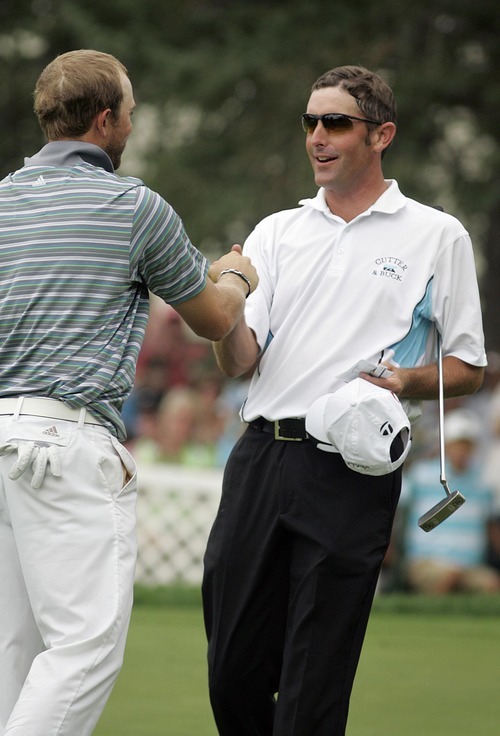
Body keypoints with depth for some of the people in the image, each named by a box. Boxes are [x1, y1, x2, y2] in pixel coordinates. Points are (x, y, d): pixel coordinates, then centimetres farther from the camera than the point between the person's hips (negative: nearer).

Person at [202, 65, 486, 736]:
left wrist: (405, 380, -12)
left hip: (353, 471, -4)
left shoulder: (437, 236, 6)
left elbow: (469, 368, 7)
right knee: (234, 670, 3)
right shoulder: (277, 232, 16)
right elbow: (240, 363, 6)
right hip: (261, 456, 4)